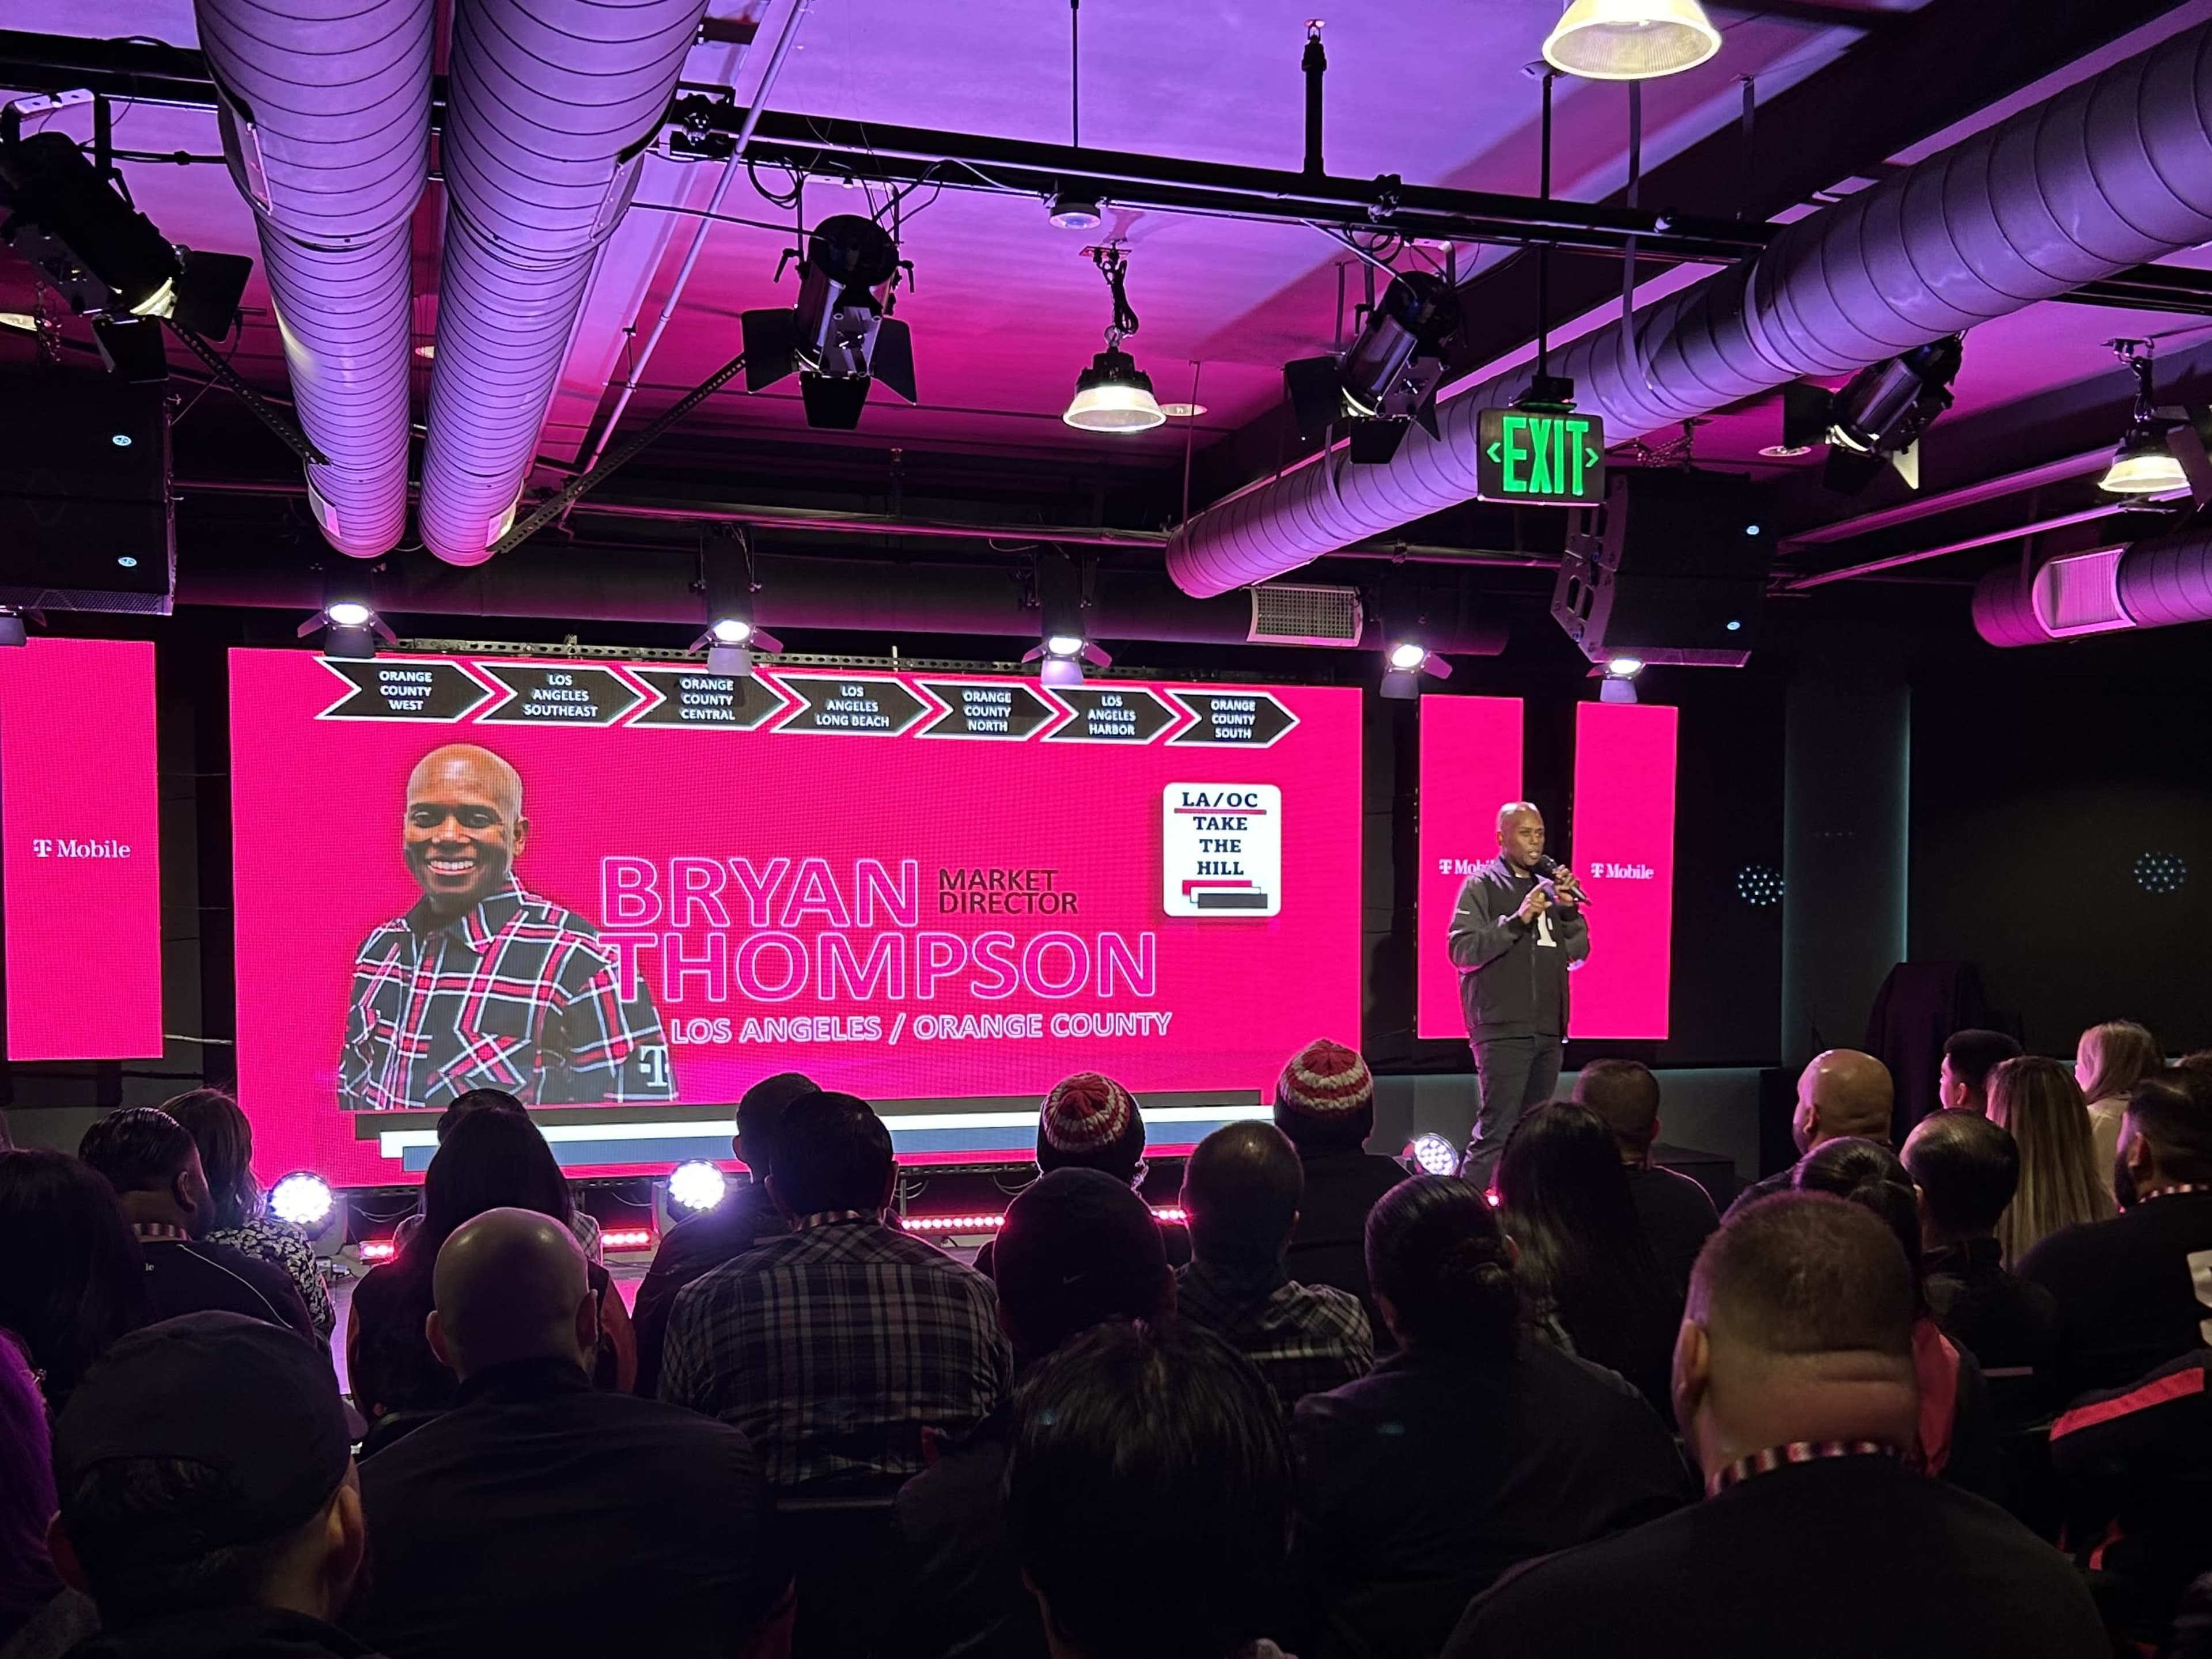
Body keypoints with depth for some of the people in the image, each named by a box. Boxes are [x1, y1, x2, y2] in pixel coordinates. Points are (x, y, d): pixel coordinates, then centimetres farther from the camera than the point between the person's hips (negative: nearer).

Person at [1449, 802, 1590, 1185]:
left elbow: (1577, 953, 15)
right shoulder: (1482, 885, -2)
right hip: (1503, 1029, -7)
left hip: (1548, 1029, 7)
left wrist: (1569, 910, -1)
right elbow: (1461, 951, -12)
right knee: (1497, 1132, -12)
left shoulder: (1550, 885, 16)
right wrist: (1516, 921, -20)